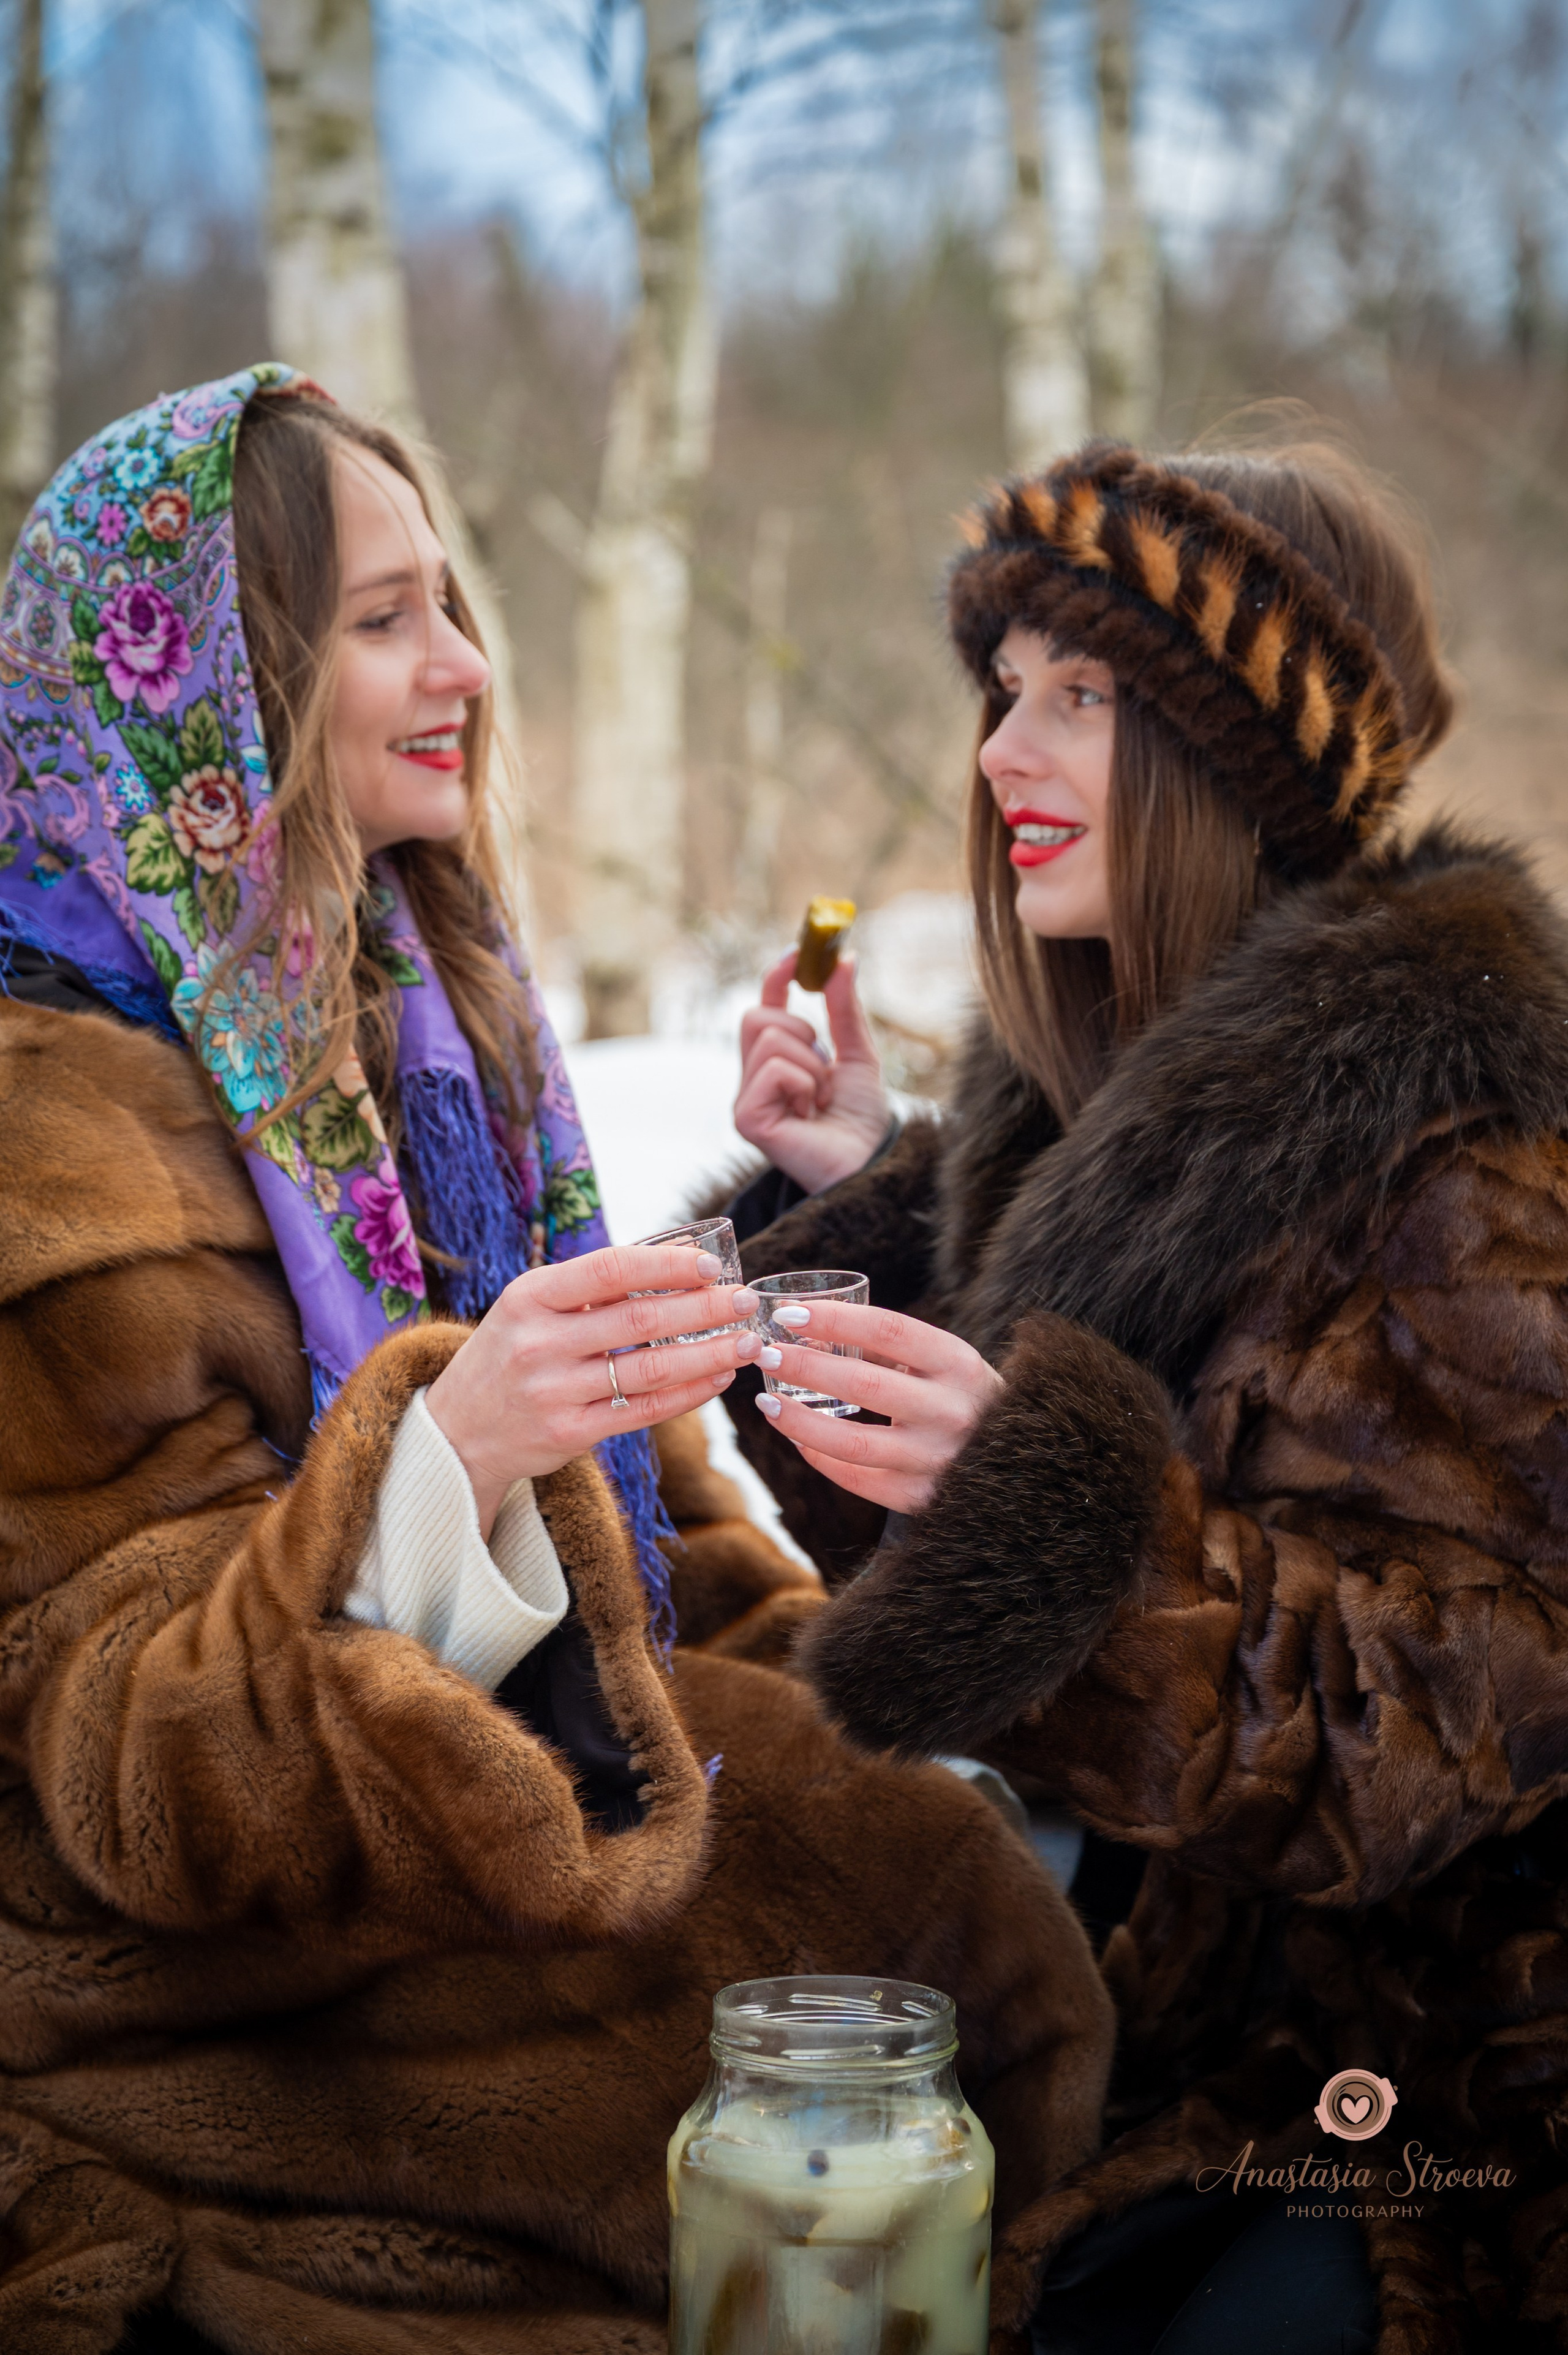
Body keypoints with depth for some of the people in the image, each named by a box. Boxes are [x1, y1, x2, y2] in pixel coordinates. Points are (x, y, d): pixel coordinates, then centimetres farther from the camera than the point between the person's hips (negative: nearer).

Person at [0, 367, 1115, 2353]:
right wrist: (440, 1463, -36)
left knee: (980, 1869, -9)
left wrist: (846, 1699, 11)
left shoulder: (412, 997, 9)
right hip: (222, 1999, -7)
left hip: (552, 1806, 8)